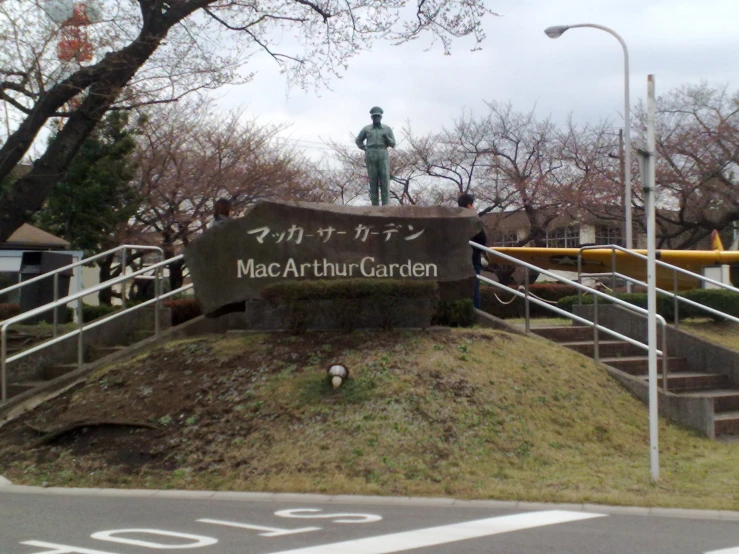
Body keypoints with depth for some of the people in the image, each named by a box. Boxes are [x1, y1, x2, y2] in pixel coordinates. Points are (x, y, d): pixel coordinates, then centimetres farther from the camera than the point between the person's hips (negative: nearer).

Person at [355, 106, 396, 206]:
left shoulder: (387, 129, 8)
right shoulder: (366, 129, 8)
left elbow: (393, 145, 6)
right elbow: (358, 141, 22)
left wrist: (386, 138, -15)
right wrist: (366, 150, 6)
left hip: (383, 157, 0)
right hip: (371, 157, 0)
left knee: (385, 180, -10)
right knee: (373, 181, -3)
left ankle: (385, 206, -8)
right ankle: (375, 206, 2)